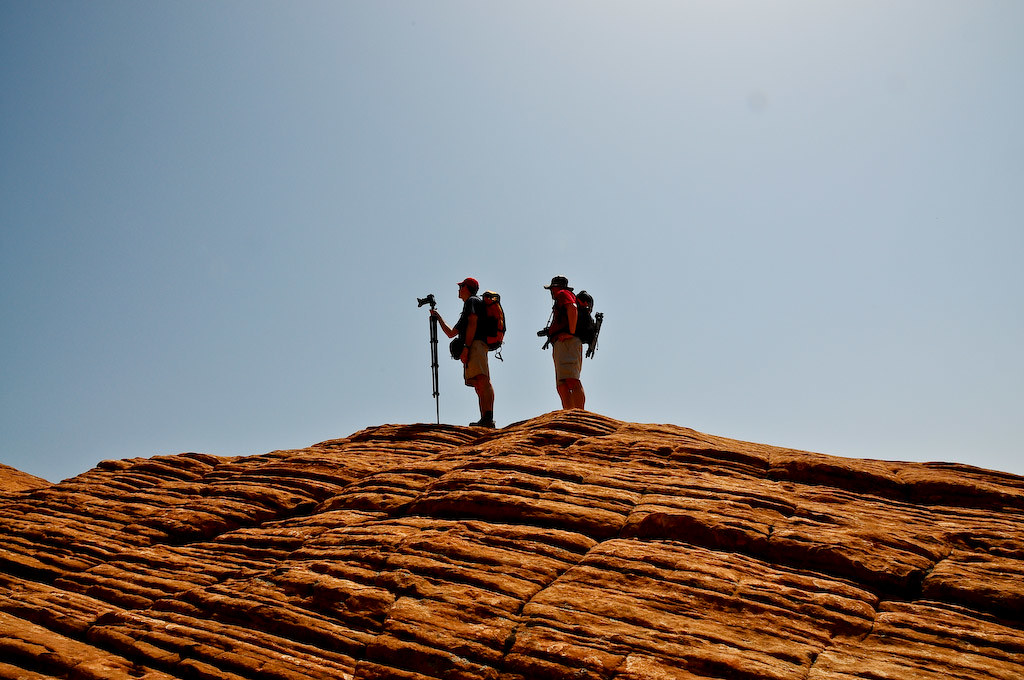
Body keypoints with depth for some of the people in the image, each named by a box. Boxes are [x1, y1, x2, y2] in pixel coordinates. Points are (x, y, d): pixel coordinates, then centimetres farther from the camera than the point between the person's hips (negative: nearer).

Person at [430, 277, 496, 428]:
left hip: (475, 344, -10)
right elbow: (451, 333, 42)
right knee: (479, 386, -1)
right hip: (473, 348, 10)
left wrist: (465, 347, -17)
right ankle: (485, 420, -10)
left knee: (482, 381, -23)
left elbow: (473, 323, -9)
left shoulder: (472, 301, 8)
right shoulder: (466, 311, 37)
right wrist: (438, 317, 45)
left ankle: (488, 418, -38)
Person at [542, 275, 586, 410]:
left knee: (571, 380, -23)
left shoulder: (563, 294, 7)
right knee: (562, 386, 1)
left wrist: (571, 333, -17)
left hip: (566, 342, -10)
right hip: (560, 346, 10)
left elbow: (573, 308, -14)